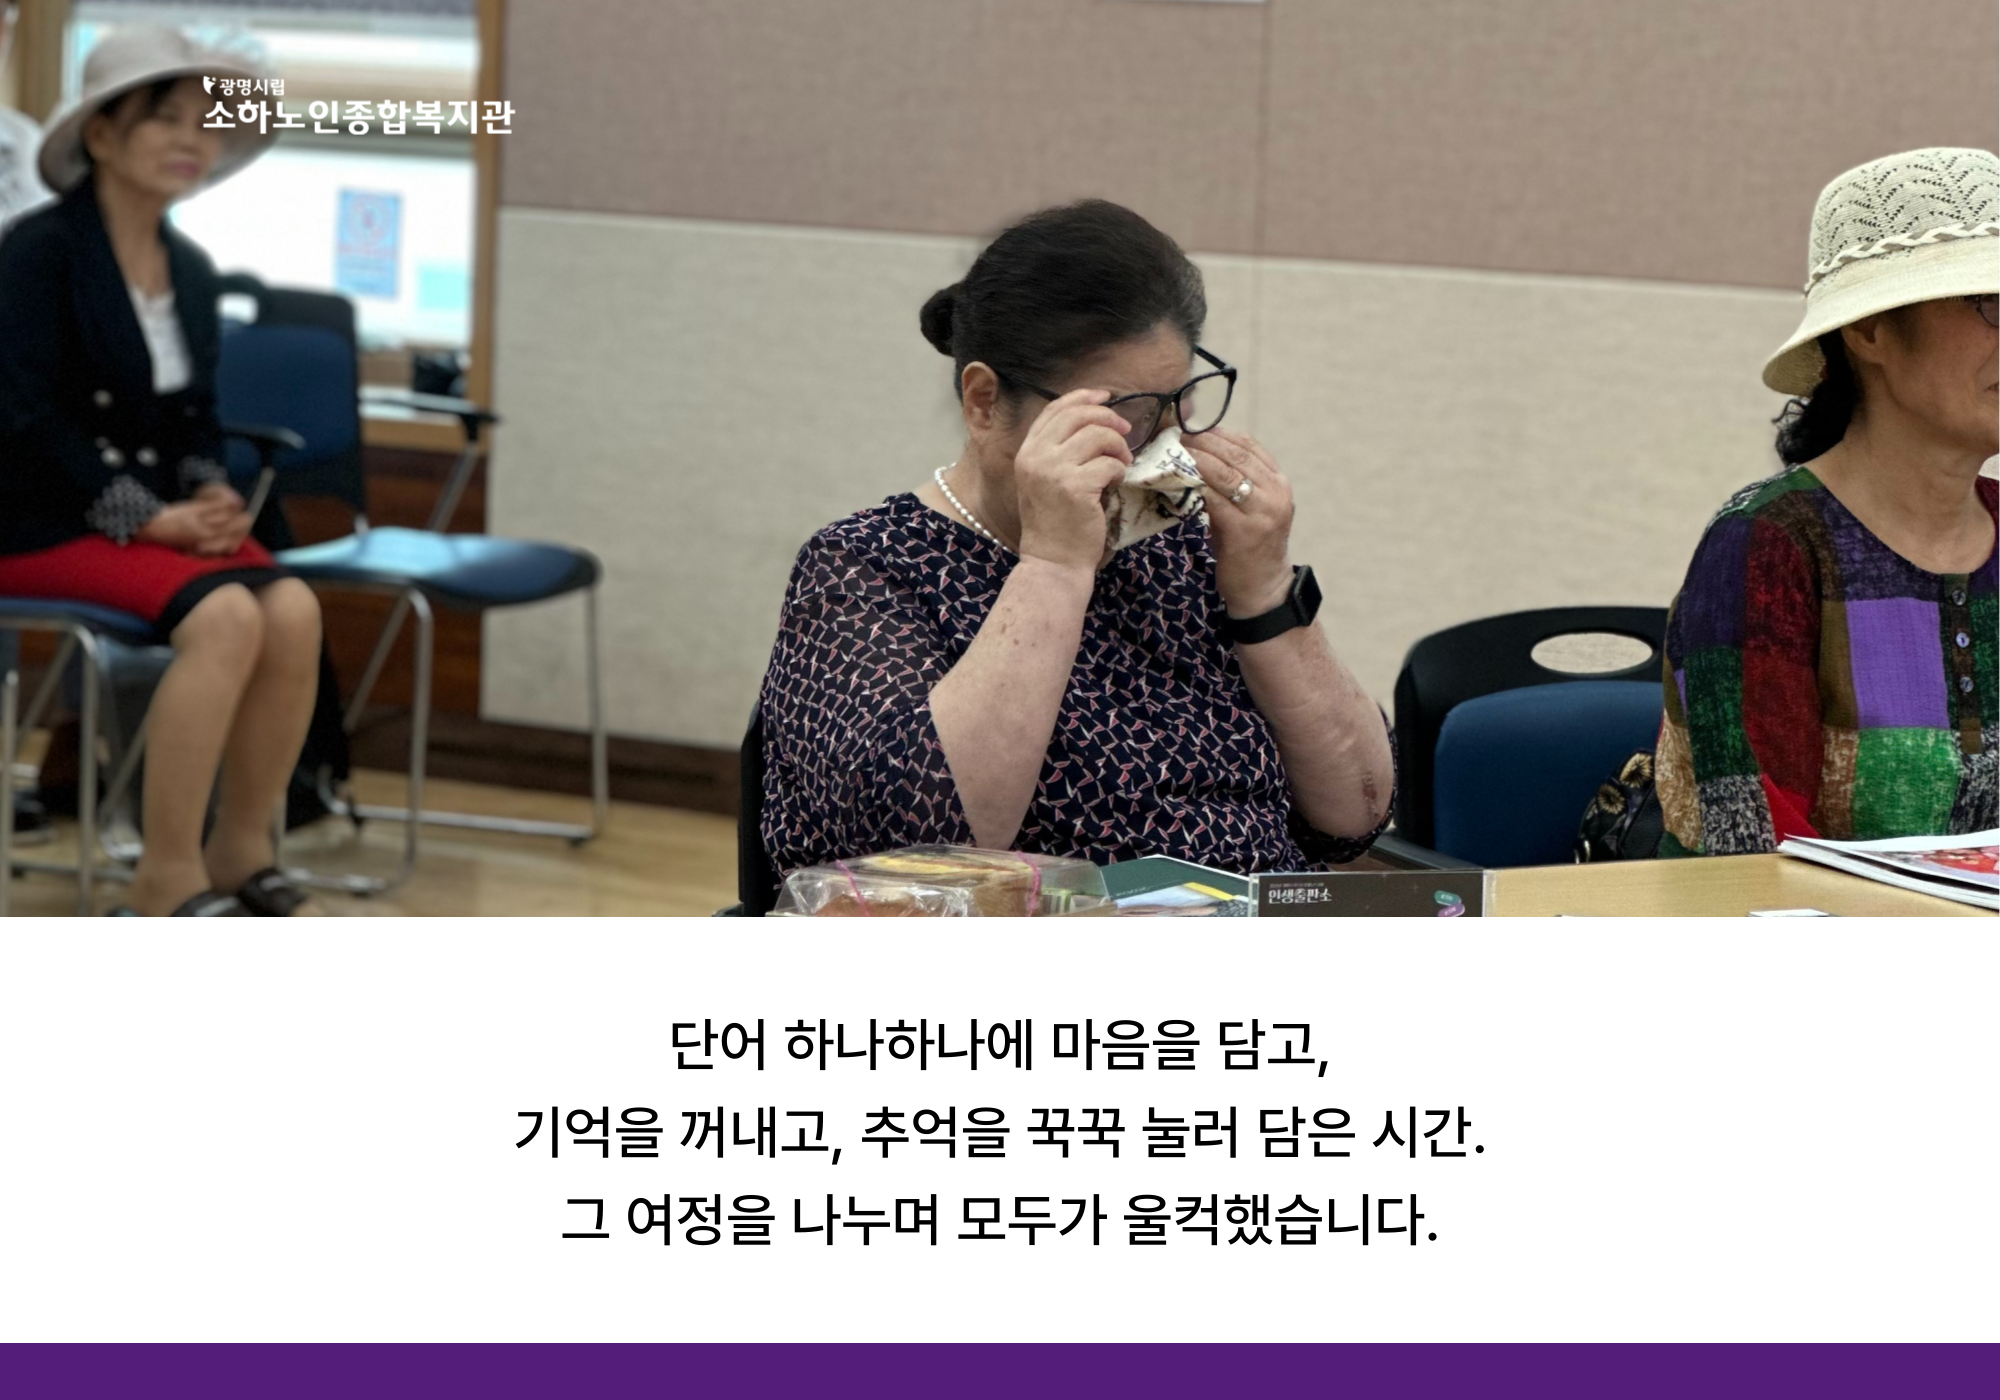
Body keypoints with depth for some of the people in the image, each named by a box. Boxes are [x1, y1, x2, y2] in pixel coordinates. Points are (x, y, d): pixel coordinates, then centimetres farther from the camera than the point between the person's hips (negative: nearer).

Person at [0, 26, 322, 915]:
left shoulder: (191, 269, 11)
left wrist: (209, 494, -5)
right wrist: (149, 518, -19)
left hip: (160, 515, 6)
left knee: (293, 609, -23)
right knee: (226, 616, -31)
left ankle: (240, 855, -9)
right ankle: (167, 878, -21)